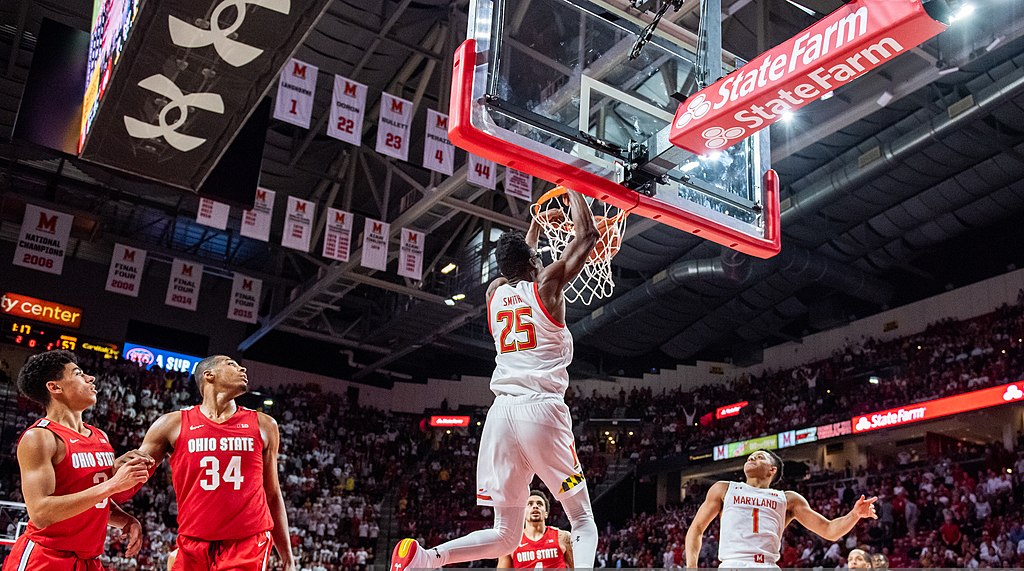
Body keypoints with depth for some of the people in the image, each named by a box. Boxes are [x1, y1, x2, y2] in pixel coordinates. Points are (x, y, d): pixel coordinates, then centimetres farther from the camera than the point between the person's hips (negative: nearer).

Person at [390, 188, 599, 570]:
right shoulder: (546, 285, 5)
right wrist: (572, 190, 24)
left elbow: (520, 260, 40)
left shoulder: (495, 292, 18)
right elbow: (588, 235, 11)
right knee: (583, 521, 6)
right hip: (543, 409, -5)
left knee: (505, 535, 10)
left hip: (502, 410, 5)